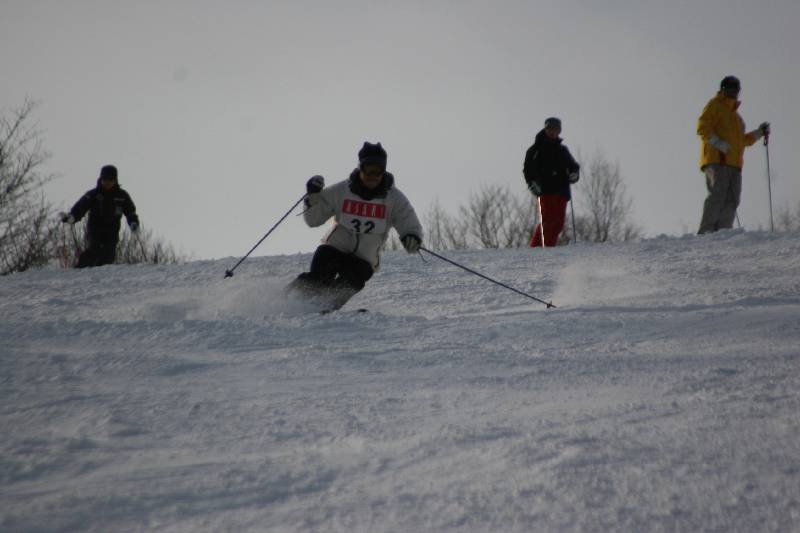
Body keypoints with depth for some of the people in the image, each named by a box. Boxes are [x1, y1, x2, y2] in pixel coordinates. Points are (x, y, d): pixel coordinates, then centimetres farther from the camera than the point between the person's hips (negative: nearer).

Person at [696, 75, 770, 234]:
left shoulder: (735, 115, 31)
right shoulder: (714, 105, 8)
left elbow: (741, 140, 36)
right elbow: (702, 127, -6)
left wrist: (758, 133, 23)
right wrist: (718, 142, -19)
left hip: (734, 163, 8)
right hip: (716, 160, -8)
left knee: (732, 200, -4)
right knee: (718, 195, -20)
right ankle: (706, 232, -24)